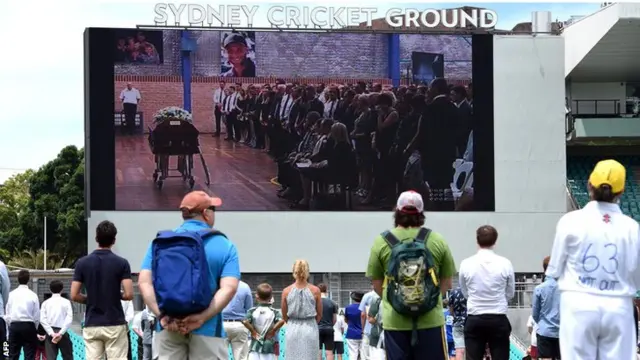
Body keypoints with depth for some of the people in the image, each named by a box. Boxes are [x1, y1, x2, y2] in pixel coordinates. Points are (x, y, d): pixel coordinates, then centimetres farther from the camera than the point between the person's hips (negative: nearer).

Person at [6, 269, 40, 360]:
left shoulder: (11, 294, 2)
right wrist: (35, 329, 12)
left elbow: (7, 313, 4)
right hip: (28, 326, -2)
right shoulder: (32, 295, -4)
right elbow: (37, 315, -2)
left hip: (14, 326, 2)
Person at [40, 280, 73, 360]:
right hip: (62, 332, -1)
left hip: (50, 332, 1)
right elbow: (69, 319, -10)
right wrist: (61, 333, -13)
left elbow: (42, 320, -5)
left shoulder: (46, 303, 7)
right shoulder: (66, 302, 3)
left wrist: (51, 333, -8)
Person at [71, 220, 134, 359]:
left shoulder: (82, 263, 1)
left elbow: (74, 295, -1)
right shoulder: (121, 263, -5)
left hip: (91, 325, 2)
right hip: (115, 325, -2)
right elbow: (129, 294, -11)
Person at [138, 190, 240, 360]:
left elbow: (144, 282, -3)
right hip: (207, 328, -3)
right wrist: (202, 318, -17)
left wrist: (162, 316, -9)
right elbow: (229, 288, -13)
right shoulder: (224, 245, 1)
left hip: (168, 327, 3)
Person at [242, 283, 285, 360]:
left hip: (255, 347, 0)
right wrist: (273, 330, -7)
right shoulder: (274, 312, -1)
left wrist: (252, 331, -5)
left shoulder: (252, 311, -1)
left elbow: (245, 321, -17)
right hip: (270, 347, 0)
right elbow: (281, 321, -19)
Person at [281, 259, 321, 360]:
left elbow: (284, 316, 7)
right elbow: (319, 315, 5)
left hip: (292, 329, 1)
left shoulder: (286, 291, -2)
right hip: (310, 329, -1)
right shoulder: (315, 290, -4)